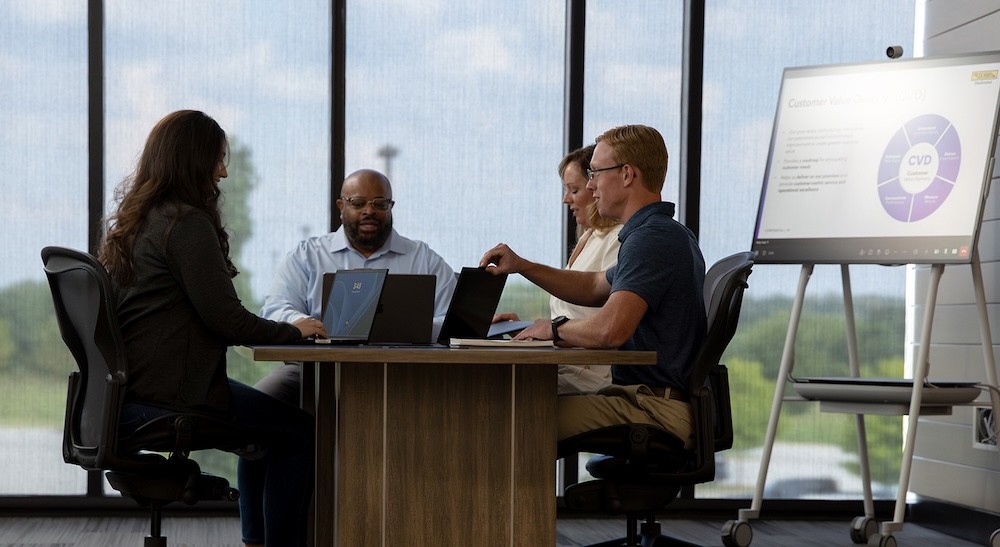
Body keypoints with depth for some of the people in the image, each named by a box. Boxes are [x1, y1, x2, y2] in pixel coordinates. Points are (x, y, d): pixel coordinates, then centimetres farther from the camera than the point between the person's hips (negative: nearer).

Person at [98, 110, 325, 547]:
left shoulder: (132, 222, 14)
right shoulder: (188, 224, -15)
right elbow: (226, 319, -17)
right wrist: (294, 330, 0)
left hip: (127, 392, 10)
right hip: (171, 394, -10)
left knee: (267, 423, 28)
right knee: (299, 431, 1)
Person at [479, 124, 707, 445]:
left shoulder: (650, 239, -17)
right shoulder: (666, 233, 18)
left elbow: (610, 330, -29)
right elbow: (594, 288, 31)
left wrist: (555, 329, -8)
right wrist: (522, 267, 19)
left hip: (656, 410, -11)